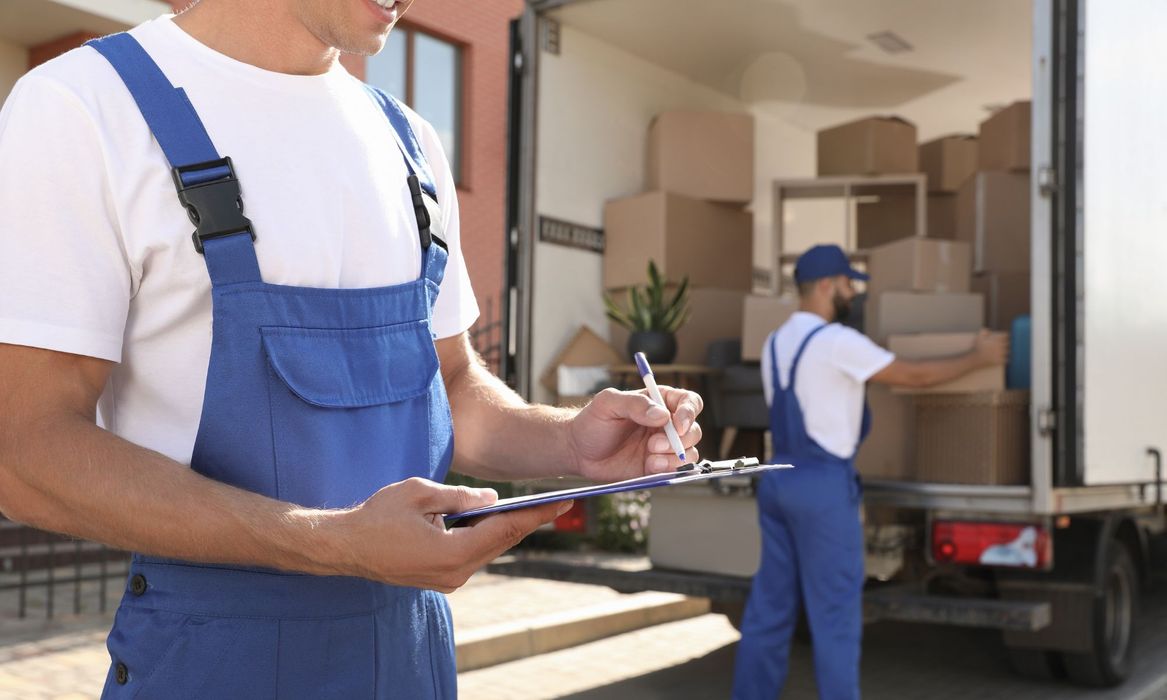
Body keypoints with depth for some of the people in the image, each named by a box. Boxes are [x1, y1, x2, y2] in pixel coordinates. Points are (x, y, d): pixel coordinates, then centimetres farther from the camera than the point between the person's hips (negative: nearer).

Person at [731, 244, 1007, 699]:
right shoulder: (837, 341, -14)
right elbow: (916, 376, -6)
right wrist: (979, 359, 8)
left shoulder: (775, 343, 11)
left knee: (770, 606, 12)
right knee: (834, 611, 0)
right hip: (824, 484, -8)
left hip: (779, 478, 8)